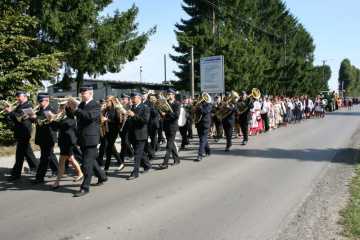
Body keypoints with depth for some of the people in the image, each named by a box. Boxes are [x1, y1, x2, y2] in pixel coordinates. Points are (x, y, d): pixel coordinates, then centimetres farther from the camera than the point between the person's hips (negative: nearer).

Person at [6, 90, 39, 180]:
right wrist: (10, 111, -1)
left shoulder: (28, 105, -13)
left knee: (20, 153, -7)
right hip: (21, 133, 10)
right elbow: (15, 118, 15)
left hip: (23, 133, -10)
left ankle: (16, 174, -3)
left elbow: (21, 117, -24)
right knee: (27, 151, 17)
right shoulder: (19, 106, 16)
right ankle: (35, 167, 29)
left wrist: (10, 111, -20)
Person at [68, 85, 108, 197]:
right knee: (90, 160, 20)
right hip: (82, 138, 8)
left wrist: (76, 109, -23)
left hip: (90, 138, -8)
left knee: (87, 163, -5)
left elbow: (89, 115, -28)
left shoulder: (96, 105, -10)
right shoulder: (81, 104, 13)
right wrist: (70, 107, -5)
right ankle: (102, 177, 38)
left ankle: (85, 187, 4)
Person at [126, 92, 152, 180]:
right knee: (140, 152, 18)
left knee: (137, 154, -6)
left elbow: (145, 120, -21)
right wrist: (128, 116, -2)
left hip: (140, 134, -7)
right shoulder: (132, 107, 14)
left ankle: (135, 173, -1)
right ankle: (147, 165, 36)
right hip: (133, 134, 7)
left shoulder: (145, 108, -8)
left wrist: (134, 115, -25)